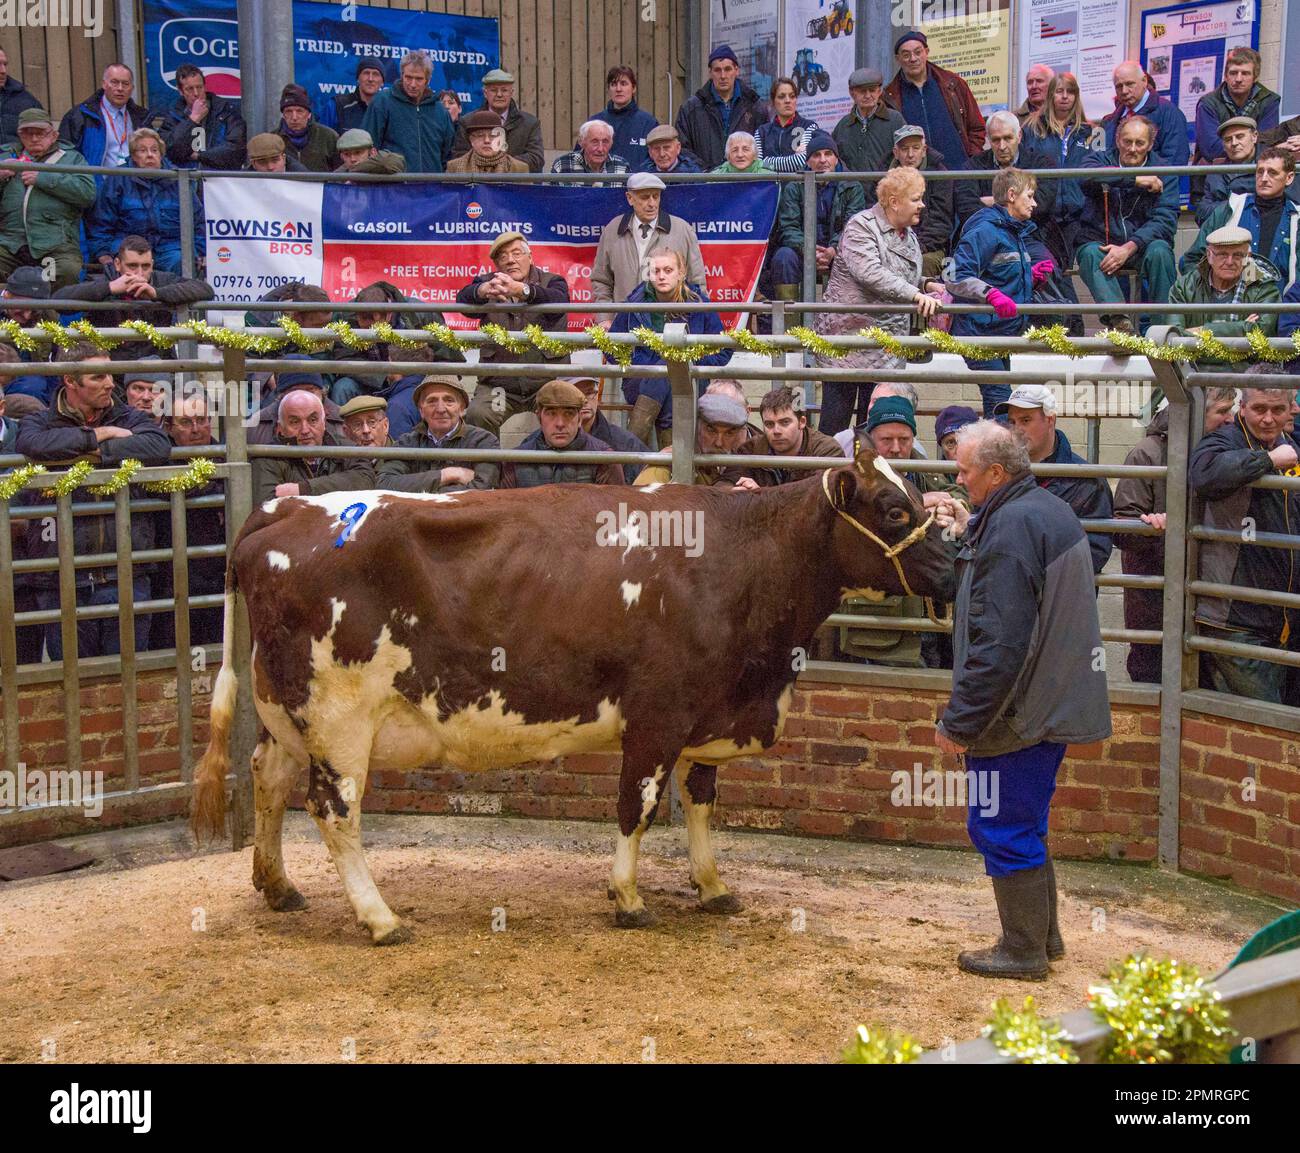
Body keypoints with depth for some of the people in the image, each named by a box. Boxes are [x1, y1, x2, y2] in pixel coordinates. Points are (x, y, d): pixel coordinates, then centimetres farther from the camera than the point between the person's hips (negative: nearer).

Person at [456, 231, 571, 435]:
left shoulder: (552, 282, 6)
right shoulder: (487, 282, 11)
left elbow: (558, 302, -20)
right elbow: (463, 299, -13)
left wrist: (521, 290, -40)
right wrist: (483, 291, -39)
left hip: (547, 381, -1)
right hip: (497, 383, 1)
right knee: (476, 415, -25)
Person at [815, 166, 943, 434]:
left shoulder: (908, 235, 15)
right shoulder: (861, 226, -10)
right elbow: (870, 273, -26)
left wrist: (928, 285, 8)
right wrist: (915, 294, -32)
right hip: (849, 332, -7)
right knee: (835, 421, -6)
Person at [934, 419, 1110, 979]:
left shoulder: (1010, 528, -22)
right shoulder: (1049, 509, 10)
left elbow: (998, 644, -25)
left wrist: (959, 722, -20)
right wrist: (970, 532, 19)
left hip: (1017, 713, -10)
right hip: (1055, 701, 10)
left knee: (1001, 828, 1)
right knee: (1024, 825, 20)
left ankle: (1023, 951, 10)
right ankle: (1043, 935, 31)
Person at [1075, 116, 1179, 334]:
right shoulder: (1101, 160, 5)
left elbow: (1165, 221, -8)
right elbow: (1086, 177, -22)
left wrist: (1128, 248, -23)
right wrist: (1136, 179, -24)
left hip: (1141, 244, 0)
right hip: (1099, 241, 0)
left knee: (1160, 251, -31)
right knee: (1091, 253, -32)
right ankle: (1117, 318, -47)